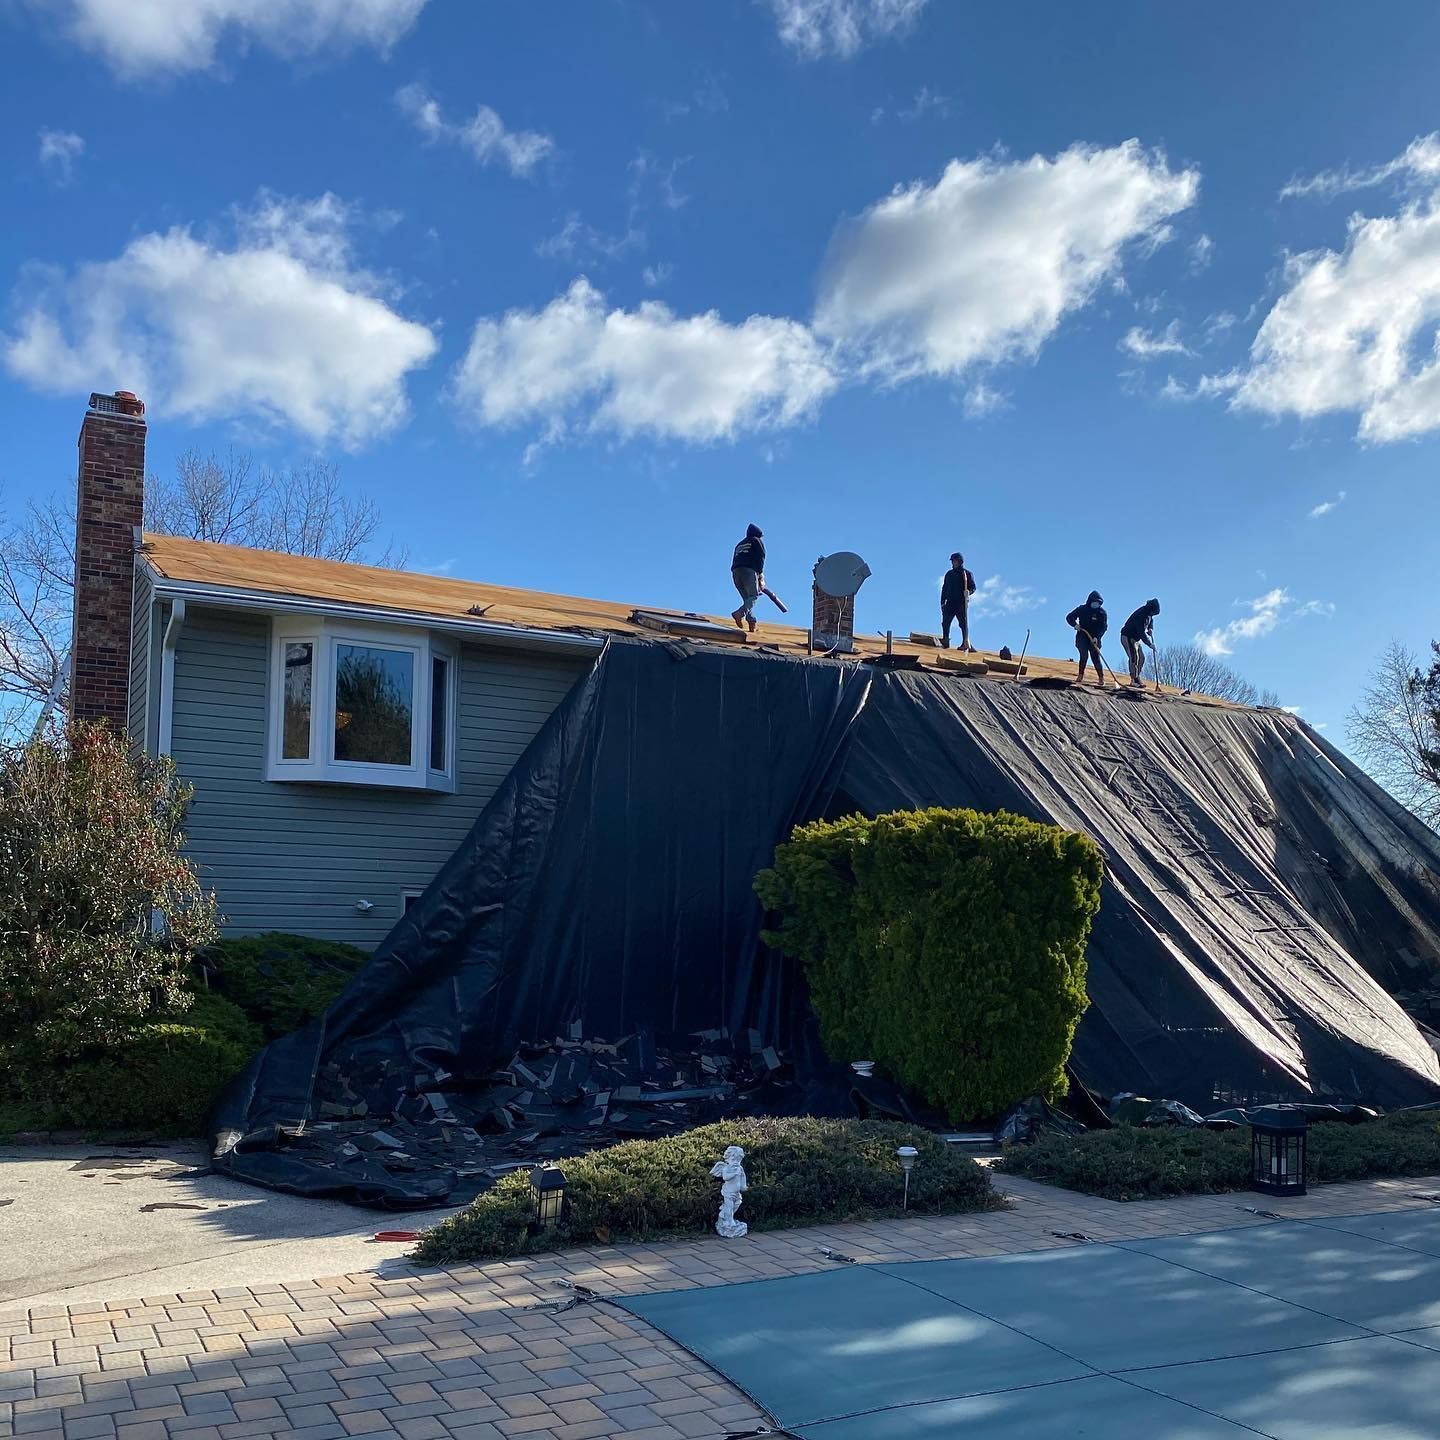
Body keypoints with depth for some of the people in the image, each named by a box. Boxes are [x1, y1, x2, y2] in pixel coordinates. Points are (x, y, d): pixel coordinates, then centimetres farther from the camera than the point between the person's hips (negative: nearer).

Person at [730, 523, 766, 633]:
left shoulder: (740, 544, 33)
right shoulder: (757, 541, 15)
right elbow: (761, 556, 0)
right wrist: (760, 573, 2)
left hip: (735, 571, 6)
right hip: (749, 570, -6)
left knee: (747, 598, 7)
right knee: (753, 595, -13)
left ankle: (751, 620, -10)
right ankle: (741, 613, -38)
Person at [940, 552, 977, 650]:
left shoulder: (967, 574, 7)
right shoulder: (949, 574, 19)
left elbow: (973, 587, 3)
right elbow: (944, 588, 18)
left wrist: (968, 592, -21)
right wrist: (942, 602, 10)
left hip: (962, 602, -4)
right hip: (950, 602, 4)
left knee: (964, 623, -6)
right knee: (946, 621, -8)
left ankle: (966, 642, -5)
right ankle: (945, 640, -6)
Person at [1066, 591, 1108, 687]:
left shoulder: (1102, 612, 1)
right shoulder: (1082, 609, 0)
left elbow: (1104, 627, -5)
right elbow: (1069, 617, 3)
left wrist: (1097, 637, -20)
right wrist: (1075, 624, -18)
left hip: (1094, 639, 0)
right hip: (1082, 638, 0)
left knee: (1096, 657, -8)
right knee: (1084, 655, -15)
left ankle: (1101, 678, -2)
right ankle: (1081, 675, -5)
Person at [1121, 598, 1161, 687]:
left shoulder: (1149, 614, -3)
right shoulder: (1140, 615, -30)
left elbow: (1151, 620, 20)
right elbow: (1141, 632, -32)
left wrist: (1150, 628, -2)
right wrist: (1149, 644, -29)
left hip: (1136, 638, 9)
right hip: (1128, 637, -9)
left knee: (1141, 658, 6)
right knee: (1134, 658, -19)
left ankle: (1136, 679, 10)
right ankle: (1135, 679, -22)